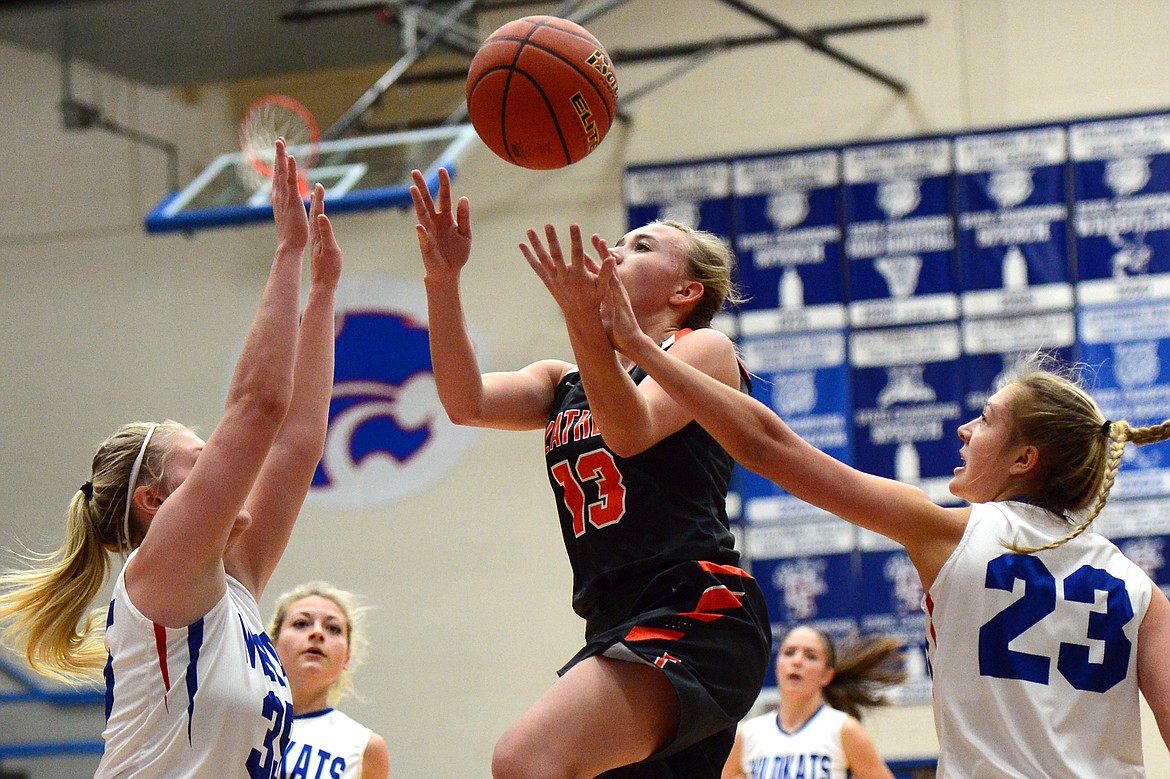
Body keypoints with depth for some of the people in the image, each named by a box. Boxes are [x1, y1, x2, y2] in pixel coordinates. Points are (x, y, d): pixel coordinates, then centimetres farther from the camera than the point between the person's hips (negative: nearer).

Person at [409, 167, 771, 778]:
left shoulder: (704, 349, 6)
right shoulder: (567, 381, 25)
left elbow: (630, 430, -15)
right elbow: (467, 402, 5)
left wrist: (582, 314, -29)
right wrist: (443, 281, -7)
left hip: (696, 618, -8)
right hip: (617, 629, 8)